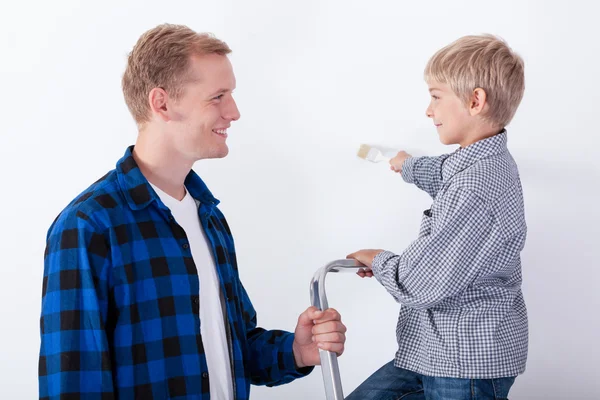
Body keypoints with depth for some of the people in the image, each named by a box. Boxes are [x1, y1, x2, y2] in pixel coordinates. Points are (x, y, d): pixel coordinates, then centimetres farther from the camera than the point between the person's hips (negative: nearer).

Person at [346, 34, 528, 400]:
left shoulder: (476, 190, -27)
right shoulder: (487, 162, 5)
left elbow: (419, 286, -24)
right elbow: (443, 175, 32)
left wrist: (378, 261, -3)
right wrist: (409, 165, 52)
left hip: (465, 368, -10)